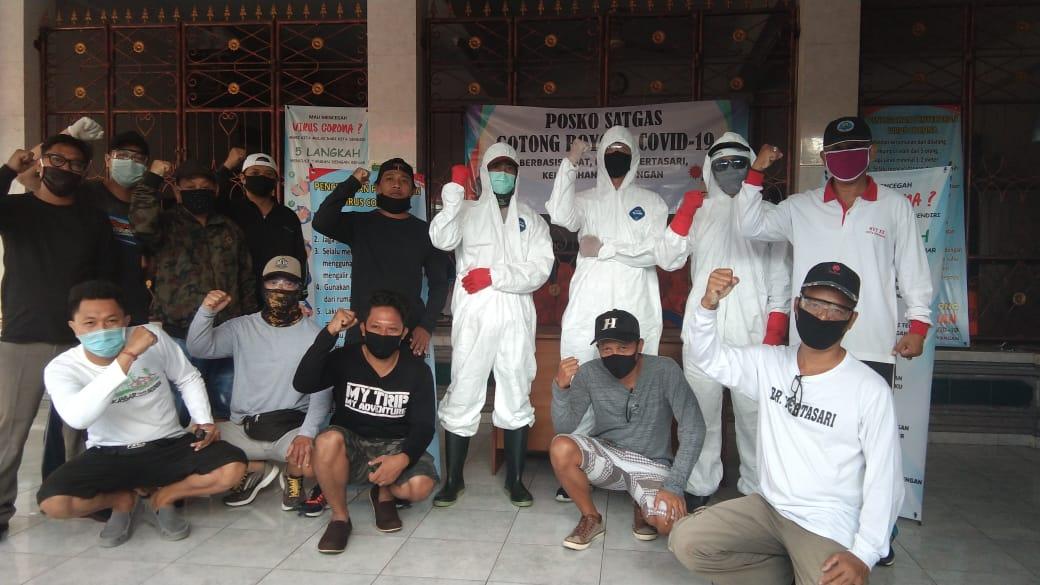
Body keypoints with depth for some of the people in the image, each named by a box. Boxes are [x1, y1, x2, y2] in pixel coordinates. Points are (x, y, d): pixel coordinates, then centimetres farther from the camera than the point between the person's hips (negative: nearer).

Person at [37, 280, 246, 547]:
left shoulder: (153, 335, -9)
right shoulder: (61, 368, -14)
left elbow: (188, 379, 8)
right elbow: (77, 418, -37)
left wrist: (204, 421, -7)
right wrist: (126, 357, -41)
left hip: (169, 446, 1)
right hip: (109, 456, -1)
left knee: (233, 467, -24)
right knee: (53, 502, -28)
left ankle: (163, 498, 4)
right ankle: (123, 500, 5)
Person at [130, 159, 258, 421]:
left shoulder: (231, 230, 16)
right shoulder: (166, 224, 4)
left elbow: (247, 280, 17)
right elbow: (142, 223, -21)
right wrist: (151, 180, -15)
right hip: (180, 335, -4)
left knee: (227, 411, 11)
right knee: (179, 414, 1)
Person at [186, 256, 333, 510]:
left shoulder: (313, 334, -2)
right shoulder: (241, 328, 6)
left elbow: (322, 390, -8)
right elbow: (199, 349, -3)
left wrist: (307, 433, -22)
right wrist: (206, 312, -21)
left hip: (291, 427, -3)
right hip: (243, 428, 3)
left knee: (313, 463, -31)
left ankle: (292, 474, 10)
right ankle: (256, 469, 11)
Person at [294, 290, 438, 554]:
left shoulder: (417, 370, -7)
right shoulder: (344, 359, -9)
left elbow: (423, 426, -8)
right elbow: (302, 384, -26)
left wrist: (404, 458, -29)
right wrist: (329, 333, -32)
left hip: (395, 446, 1)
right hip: (350, 446, 0)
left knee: (421, 485, -29)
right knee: (329, 440, -35)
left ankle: (384, 495, 10)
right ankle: (340, 517, -11)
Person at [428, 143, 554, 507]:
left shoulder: (532, 221, 14)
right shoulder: (466, 213, 11)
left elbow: (540, 270, 0)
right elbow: (442, 240, -11)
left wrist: (493, 276, -10)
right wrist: (454, 190, -12)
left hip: (516, 320, 2)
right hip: (473, 319, -1)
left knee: (516, 400, 7)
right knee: (462, 398, 0)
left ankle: (515, 480, 18)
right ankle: (454, 480, 14)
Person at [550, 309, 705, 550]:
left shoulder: (664, 370, -19)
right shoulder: (589, 373, -13)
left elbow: (693, 428, -19)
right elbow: (564, 428, -15)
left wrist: (674, 485, -26)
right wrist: (561, 387, -33)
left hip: (651, 465, -1)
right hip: (606, 456, 2)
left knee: (670, 522, -29)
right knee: (560, 447, -29)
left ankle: (643, 508, 10)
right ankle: (591, 519, -2)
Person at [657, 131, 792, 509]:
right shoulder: (699, 212, 14)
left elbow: (781, 277, 6)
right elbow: (669, 260, 5)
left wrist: (775, 329, -4)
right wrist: (684, 214, -6)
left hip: (751, 329, -1)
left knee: (752, 411, -2)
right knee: (701, 409, 3)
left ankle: (756, 488, 11)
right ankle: (699, 486, 13)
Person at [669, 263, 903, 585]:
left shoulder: (870, 390, -12)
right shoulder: (768, 363, 1)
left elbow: (884, 478, -11)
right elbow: (709, 356, 2)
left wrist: (864, 555, -18)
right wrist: (709, 304, -19)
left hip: (828, 526, -4)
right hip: (768, 507, 5)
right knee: (686, 541, -10)